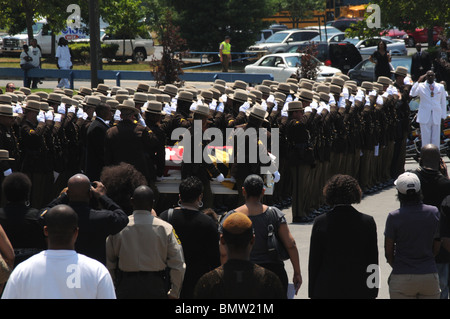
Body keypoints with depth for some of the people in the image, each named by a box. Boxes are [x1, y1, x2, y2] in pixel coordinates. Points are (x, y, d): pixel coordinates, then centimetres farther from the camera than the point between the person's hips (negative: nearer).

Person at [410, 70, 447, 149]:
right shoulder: (421, 86, 4)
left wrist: (443, 116, 8)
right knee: (426, 139, -1)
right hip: (425, 117, -2)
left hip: (436, 117, 2)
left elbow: (443, 102, 14)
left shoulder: (440, 87, 12)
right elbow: (412, 94, -13)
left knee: (436, 140, 1)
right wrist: (418, 82, -15)